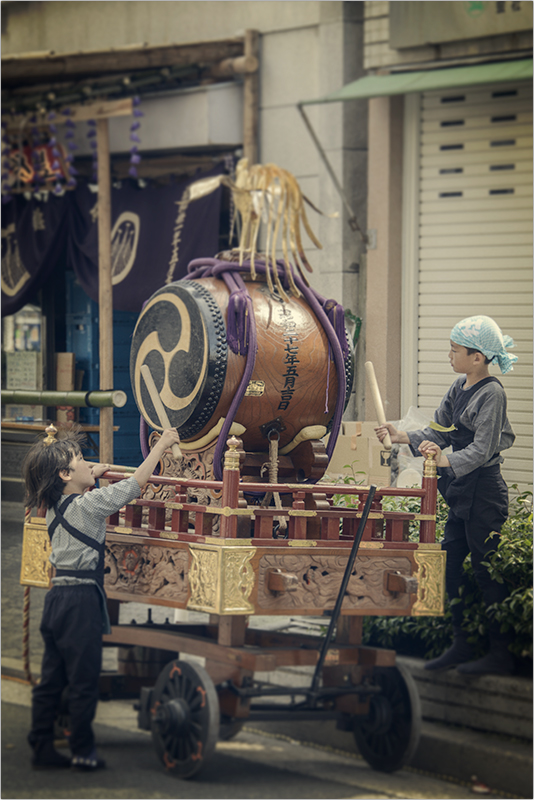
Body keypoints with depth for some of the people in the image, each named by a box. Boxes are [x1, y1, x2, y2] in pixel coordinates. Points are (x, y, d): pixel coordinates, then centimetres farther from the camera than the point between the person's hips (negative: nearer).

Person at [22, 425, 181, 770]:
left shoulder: (55, 506, 8)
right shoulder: (87, 504, -14)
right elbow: (135, 483, -11)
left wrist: (91, 476, 42)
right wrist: (161, 445, -2)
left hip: (57, 598, 8)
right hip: (81, 600, -8)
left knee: (51, 679, 11)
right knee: (83, 681, 1)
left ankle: (42, 748, 15)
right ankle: (83, 752, 7)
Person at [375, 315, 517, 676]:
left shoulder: (492, 393, -16)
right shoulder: (460, 387, 10)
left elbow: (481, 450, -22)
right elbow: (440, 432, 14)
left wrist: (447, 461, -35)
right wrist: (404, 437, 2)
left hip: (484, 493, -9)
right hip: (461, 494, 9)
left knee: (487, 572, -3)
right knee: (449, 565, 9)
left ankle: (502, 654, 6)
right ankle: (461, 645, 19)